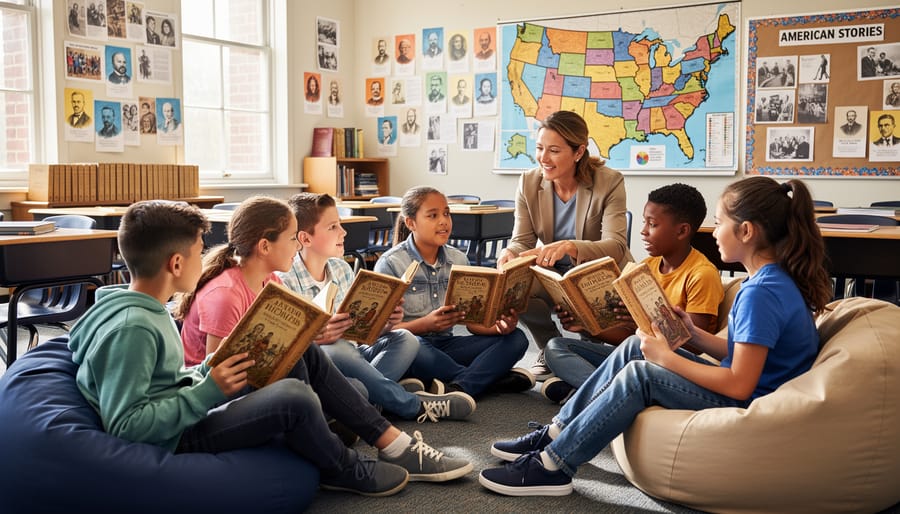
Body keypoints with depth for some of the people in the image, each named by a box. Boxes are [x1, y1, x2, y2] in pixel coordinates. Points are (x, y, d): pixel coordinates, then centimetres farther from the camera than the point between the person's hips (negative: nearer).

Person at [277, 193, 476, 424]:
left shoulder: (342, 269, 9)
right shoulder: (284, 280, -12)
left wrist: (386, 323, -10)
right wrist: (316, 337, -34)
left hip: (351, 355, 7)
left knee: (405, 339, -6)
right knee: (337, 350, -36)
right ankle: (414, 405, -21)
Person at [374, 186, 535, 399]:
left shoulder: (458, 260, 10)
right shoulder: (390, 264, -6)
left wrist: (499, 326, -18)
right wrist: (425, 324, -28)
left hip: (445, 346, 5)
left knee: (515, 338, -12)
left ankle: (457, 389, -34)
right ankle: (494, 378, -23)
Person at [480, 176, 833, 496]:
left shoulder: (762, 292, -24)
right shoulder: (773, 279, 6)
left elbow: (740, 385, -25)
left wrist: (666, 356, -17)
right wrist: (693, 334, 1)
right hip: (747, 387, 10)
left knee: (639, 375, -19)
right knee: (635, 348, 3)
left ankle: (552, 467, -11)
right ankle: (557, 433, 7)